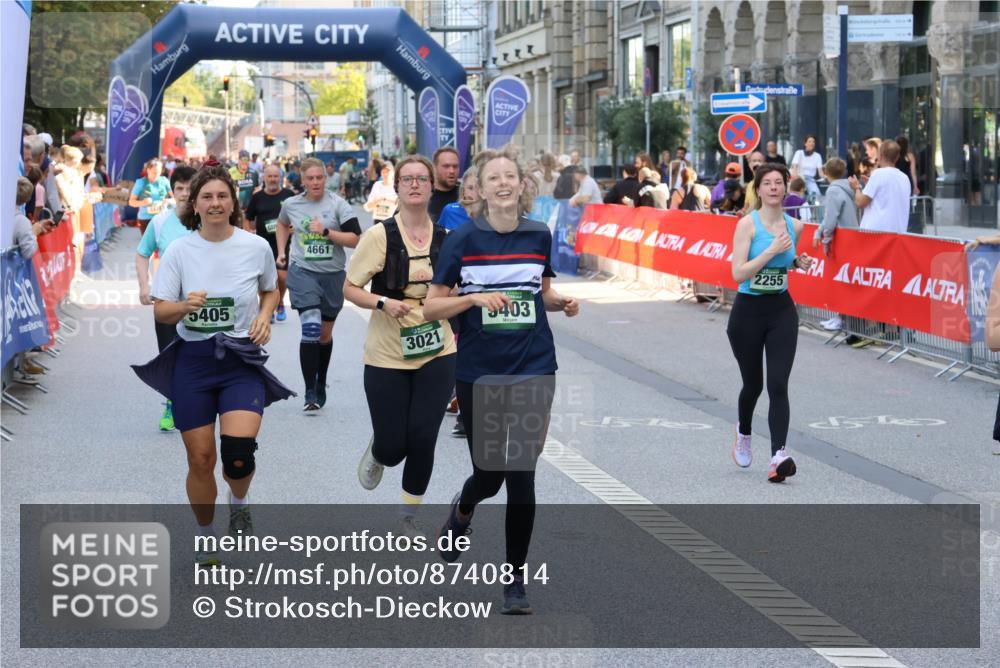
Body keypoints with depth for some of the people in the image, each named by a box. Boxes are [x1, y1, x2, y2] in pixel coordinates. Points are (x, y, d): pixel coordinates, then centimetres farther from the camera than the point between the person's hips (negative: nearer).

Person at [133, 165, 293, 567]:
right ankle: (206, 537, 26)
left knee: (238, 452, -20)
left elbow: (271, 290, 16)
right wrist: (185, 306, -23)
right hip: (193, 361, 1)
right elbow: (160, 311, -2)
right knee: (200, 458, 3)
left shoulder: (256, 247, -3)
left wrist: (264, 317, -4)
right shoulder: (179, 251, -3)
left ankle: (239, 501, 15)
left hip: (242, 359, -1)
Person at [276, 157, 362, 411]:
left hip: (332, 274, 1)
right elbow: (283, 224, 27)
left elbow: (354, 239, -11)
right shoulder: (291, 205, 3)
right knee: (310, 328, -18)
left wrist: (326, 231, -19)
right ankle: (310, 394, -15)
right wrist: (281, 252, 19)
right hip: (303, 272, -1)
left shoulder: (338, 205, -4)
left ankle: (320, 386, 34)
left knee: (325, 333, 13)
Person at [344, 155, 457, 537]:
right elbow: (349, 289, -5)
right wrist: (383, 303, -20)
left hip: (436, 353, 2)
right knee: (393, 446, -1)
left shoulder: (445, 239, 2)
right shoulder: (380, 235, -8)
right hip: (387, 358, -2)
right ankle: (377, 454, 38)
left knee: (422, 440, -5)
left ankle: (409, 514, 18)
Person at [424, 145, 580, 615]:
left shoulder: (539, 236, 2)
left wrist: (563, 303, -3)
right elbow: (431, 307, -3)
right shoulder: (462, 240, -5)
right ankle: (462, 510, 45)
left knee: (521, 475, -5)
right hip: (478, 373, -1)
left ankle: (515, 580, 9)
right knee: (489, 474, 7)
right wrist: (475, 297, -20)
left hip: (532, 369, 1)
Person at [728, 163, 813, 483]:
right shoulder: (747, 224, -11)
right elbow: (738, 273, -19)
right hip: (748, 312, -2)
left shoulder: (795, 226, 3)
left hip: (782, 311, 2)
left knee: (778, 385, -12)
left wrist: (799, 262, 2)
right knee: (753, 384, 12)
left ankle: (779, 456, -19)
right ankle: (744, 433, 43)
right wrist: (772, 250, -24)